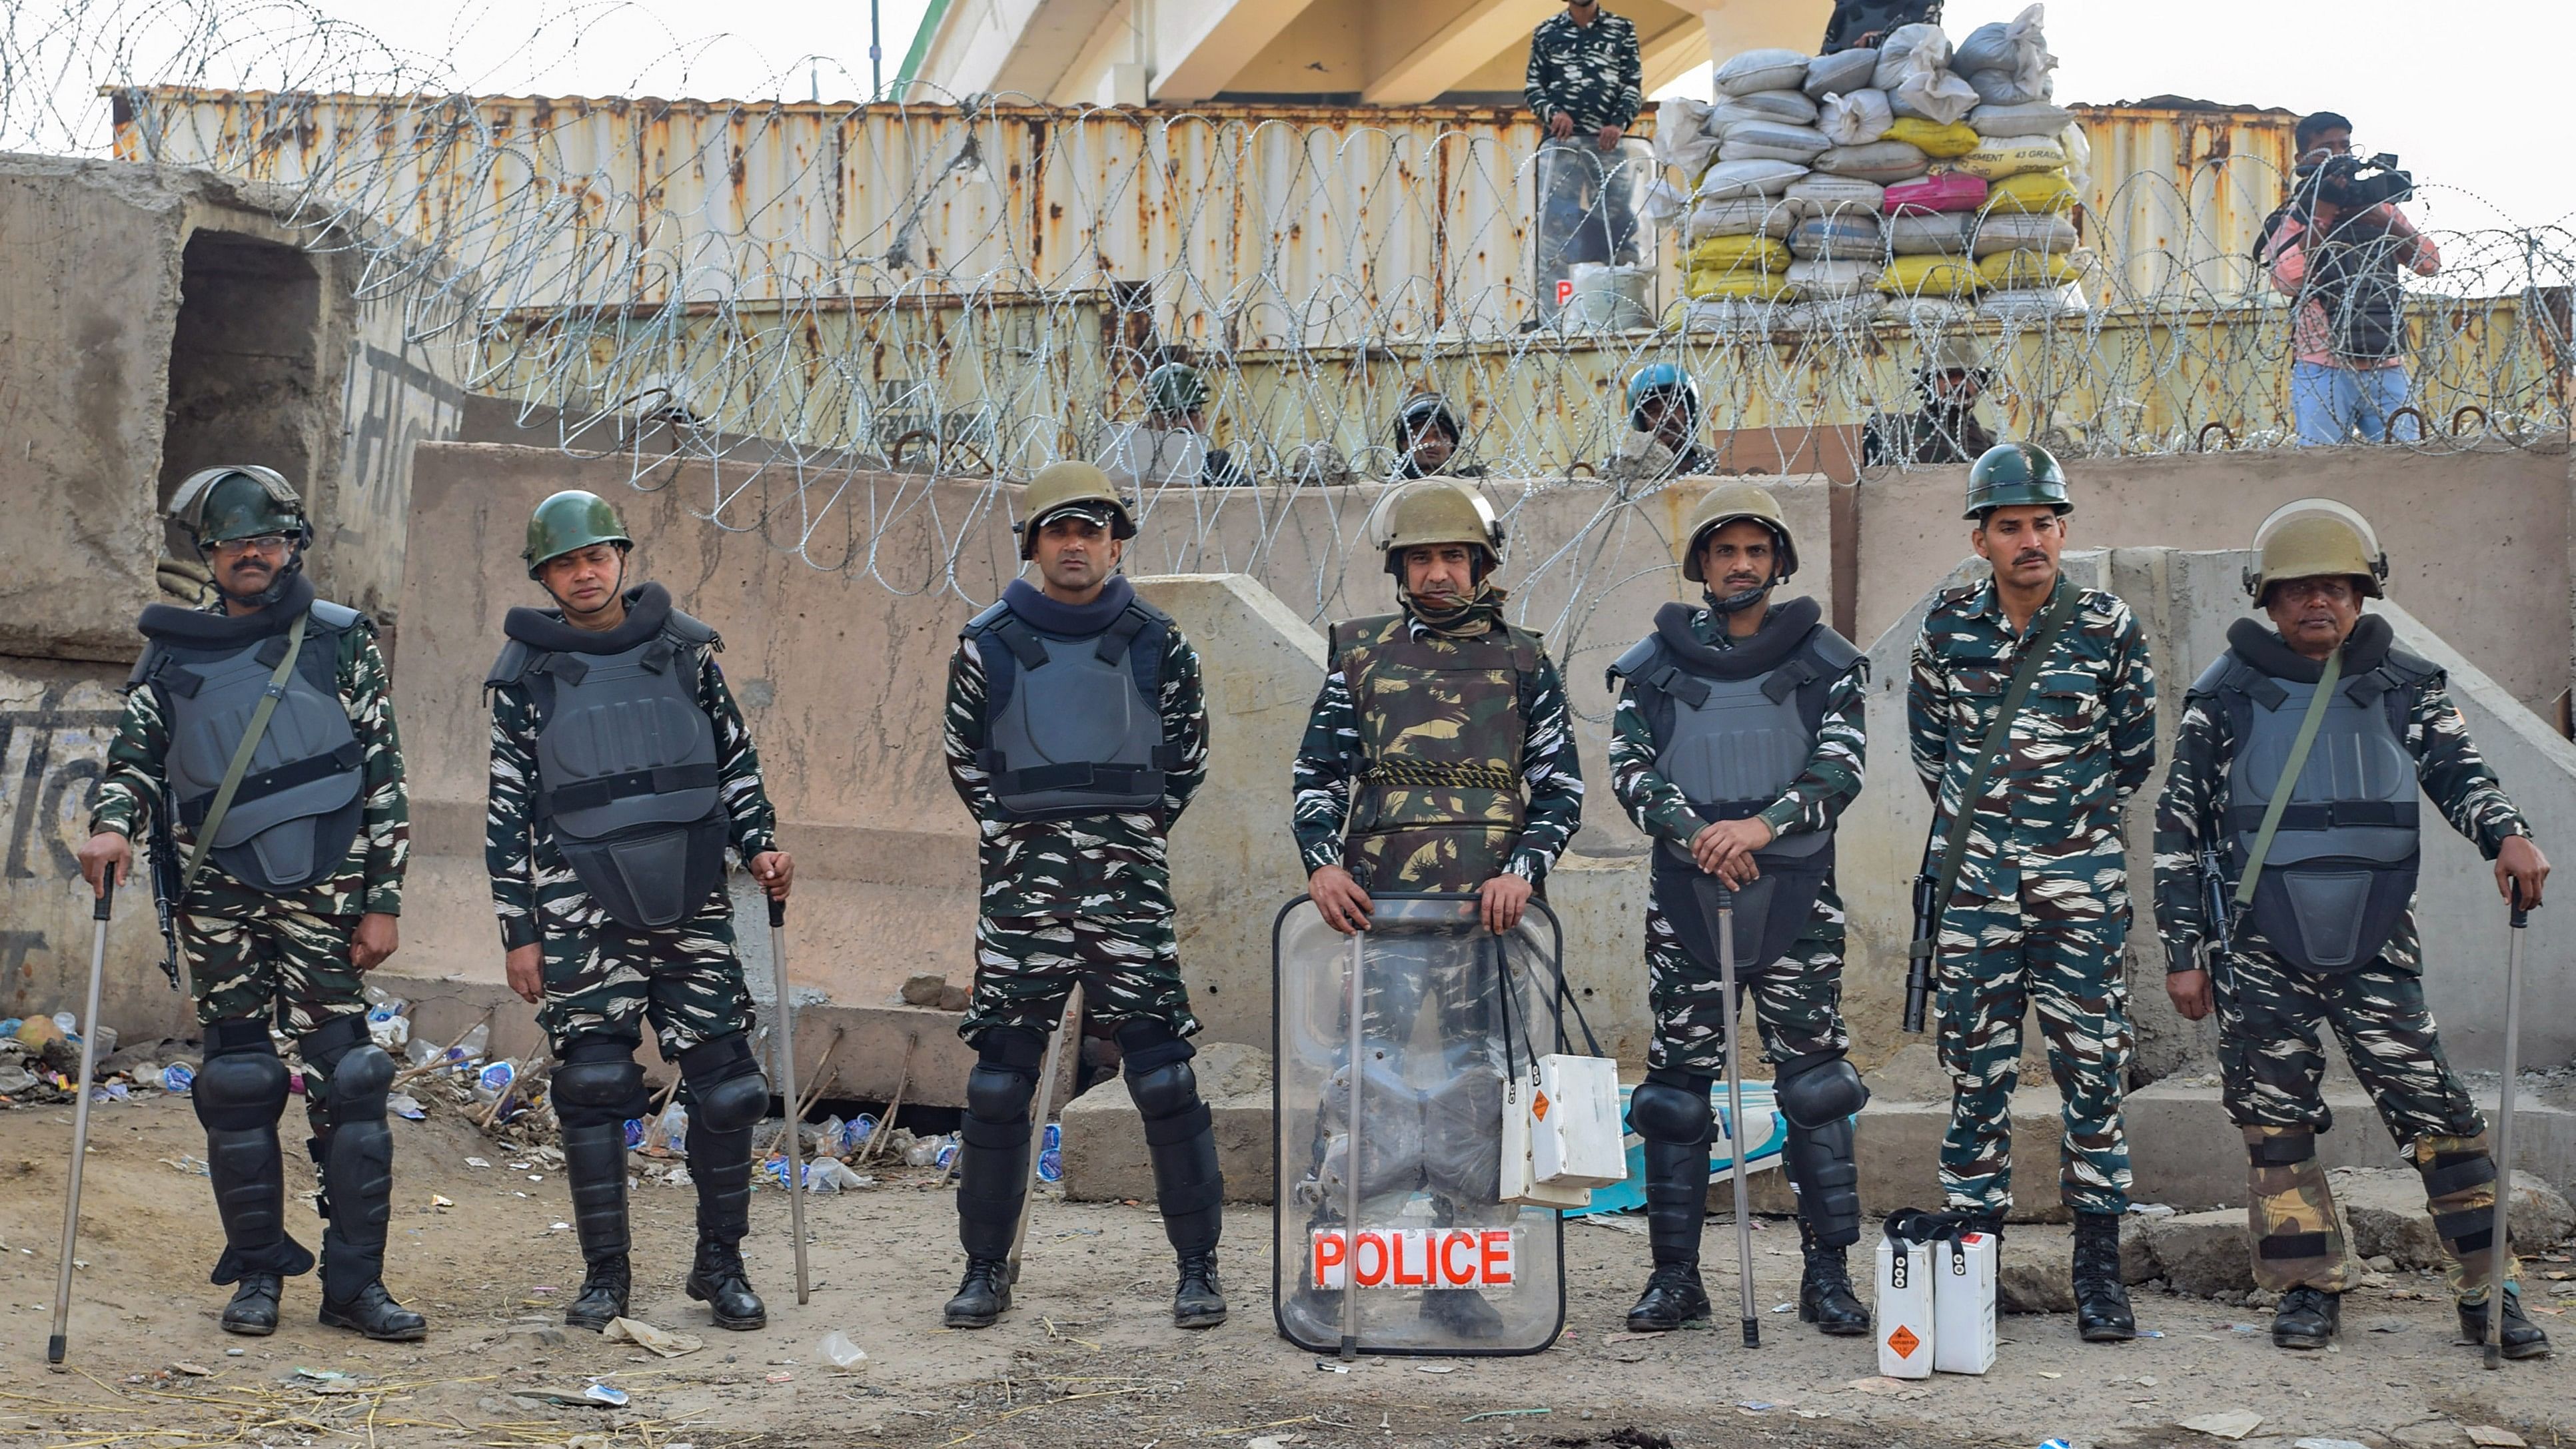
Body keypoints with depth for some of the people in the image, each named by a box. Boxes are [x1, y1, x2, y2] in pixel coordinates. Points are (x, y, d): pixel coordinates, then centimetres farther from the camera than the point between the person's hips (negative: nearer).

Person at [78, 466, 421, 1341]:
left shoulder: (341, 640, 5)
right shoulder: (173, 651, 10)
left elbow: (385, 778, 3)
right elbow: (136, 755, 10)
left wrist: (385, 900, -2)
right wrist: (112, 824, -12)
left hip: (322, 889, -2)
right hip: (216, 897, 2)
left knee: (346, 1078, -6)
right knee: (237, 1085, 2)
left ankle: (355, 1282, -1)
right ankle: (258, 1276, 13)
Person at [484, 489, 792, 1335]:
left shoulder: (683, 648, 8)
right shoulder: (526, 673, 4)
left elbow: (735, 761, 15)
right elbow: (507, 810, 5)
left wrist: (760, 848, 0)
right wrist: (519, 932, 1)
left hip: (690, 901, 1)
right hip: (584, 909, -1)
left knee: (723, 1082, 0)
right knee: (592, 1089, -3)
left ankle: (721, 1264, 14)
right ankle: (605, 1275, 11)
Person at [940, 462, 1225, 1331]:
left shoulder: (1156, 645, 6)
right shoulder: (989, 647, 5)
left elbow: (1187, 757, 16)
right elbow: (966, 761, 16)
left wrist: (1134, 832, 11)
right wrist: (1022, 838, 12)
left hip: (1130, 891, 0)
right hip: (1022, 889, 1)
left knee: (1165, 1078, -3)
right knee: (998, 1082, 2)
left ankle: (1198, 1265, 8)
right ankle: (986, 1267, 15)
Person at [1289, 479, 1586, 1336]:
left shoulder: (1523, 664, 11)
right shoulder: (1360, 656, 11)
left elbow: (1561, 786, 9)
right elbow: (1317, 772, 11)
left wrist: (1523, 869, -7)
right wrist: (1322, 863, -5)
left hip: (1489, 908, 1)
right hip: (1379, 907, -1)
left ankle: (1458, 1283, 10)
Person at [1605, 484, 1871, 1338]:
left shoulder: (1825, 662, 7)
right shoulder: (1654, 664, 9)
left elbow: (1840, 765, -4)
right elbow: (1629, 767, 0)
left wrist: (1764, 823, -19)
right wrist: (1695, 832, -16)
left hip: (1796, 895, -1)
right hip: (1685, 893, 1)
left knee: (1815, 1086, 0)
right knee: (1676, 1087, 2)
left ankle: (1828, 1275, 7)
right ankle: (1675, 1275, 10)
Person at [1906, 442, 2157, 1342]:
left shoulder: (2107, 627, -1)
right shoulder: (1948, 628, 2)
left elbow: (2135, 751, 10)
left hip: (2082, 892, -1)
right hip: (1976, 893, 1)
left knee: (2093, 1072, 1)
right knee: (1976, 1073, 4)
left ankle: (2099, 1271, 7)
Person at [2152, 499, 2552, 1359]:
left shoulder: (2405, 687, 8)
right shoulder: (2227, 696, 4)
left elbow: (2457, 773, 2)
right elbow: (2179, 827, 6)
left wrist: (2509, 835, -22)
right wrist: (2183, 950, 3)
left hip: (2377, 944, 0)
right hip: (2263, 951, 0)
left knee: (2435, 1109, -3)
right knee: (2275, 1117, 2)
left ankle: (2489, 1290, 6)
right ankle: (2309, 1290, 14)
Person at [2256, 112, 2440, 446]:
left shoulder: (2381, 209, 17)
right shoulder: (2291, 218, 6)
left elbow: (2430, 262, 6)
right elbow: (2289, 279, -13)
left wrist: (2383, 221, -7)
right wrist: (2323, 214, -12)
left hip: (2386, 369, 3)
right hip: (2323, 371, -3)